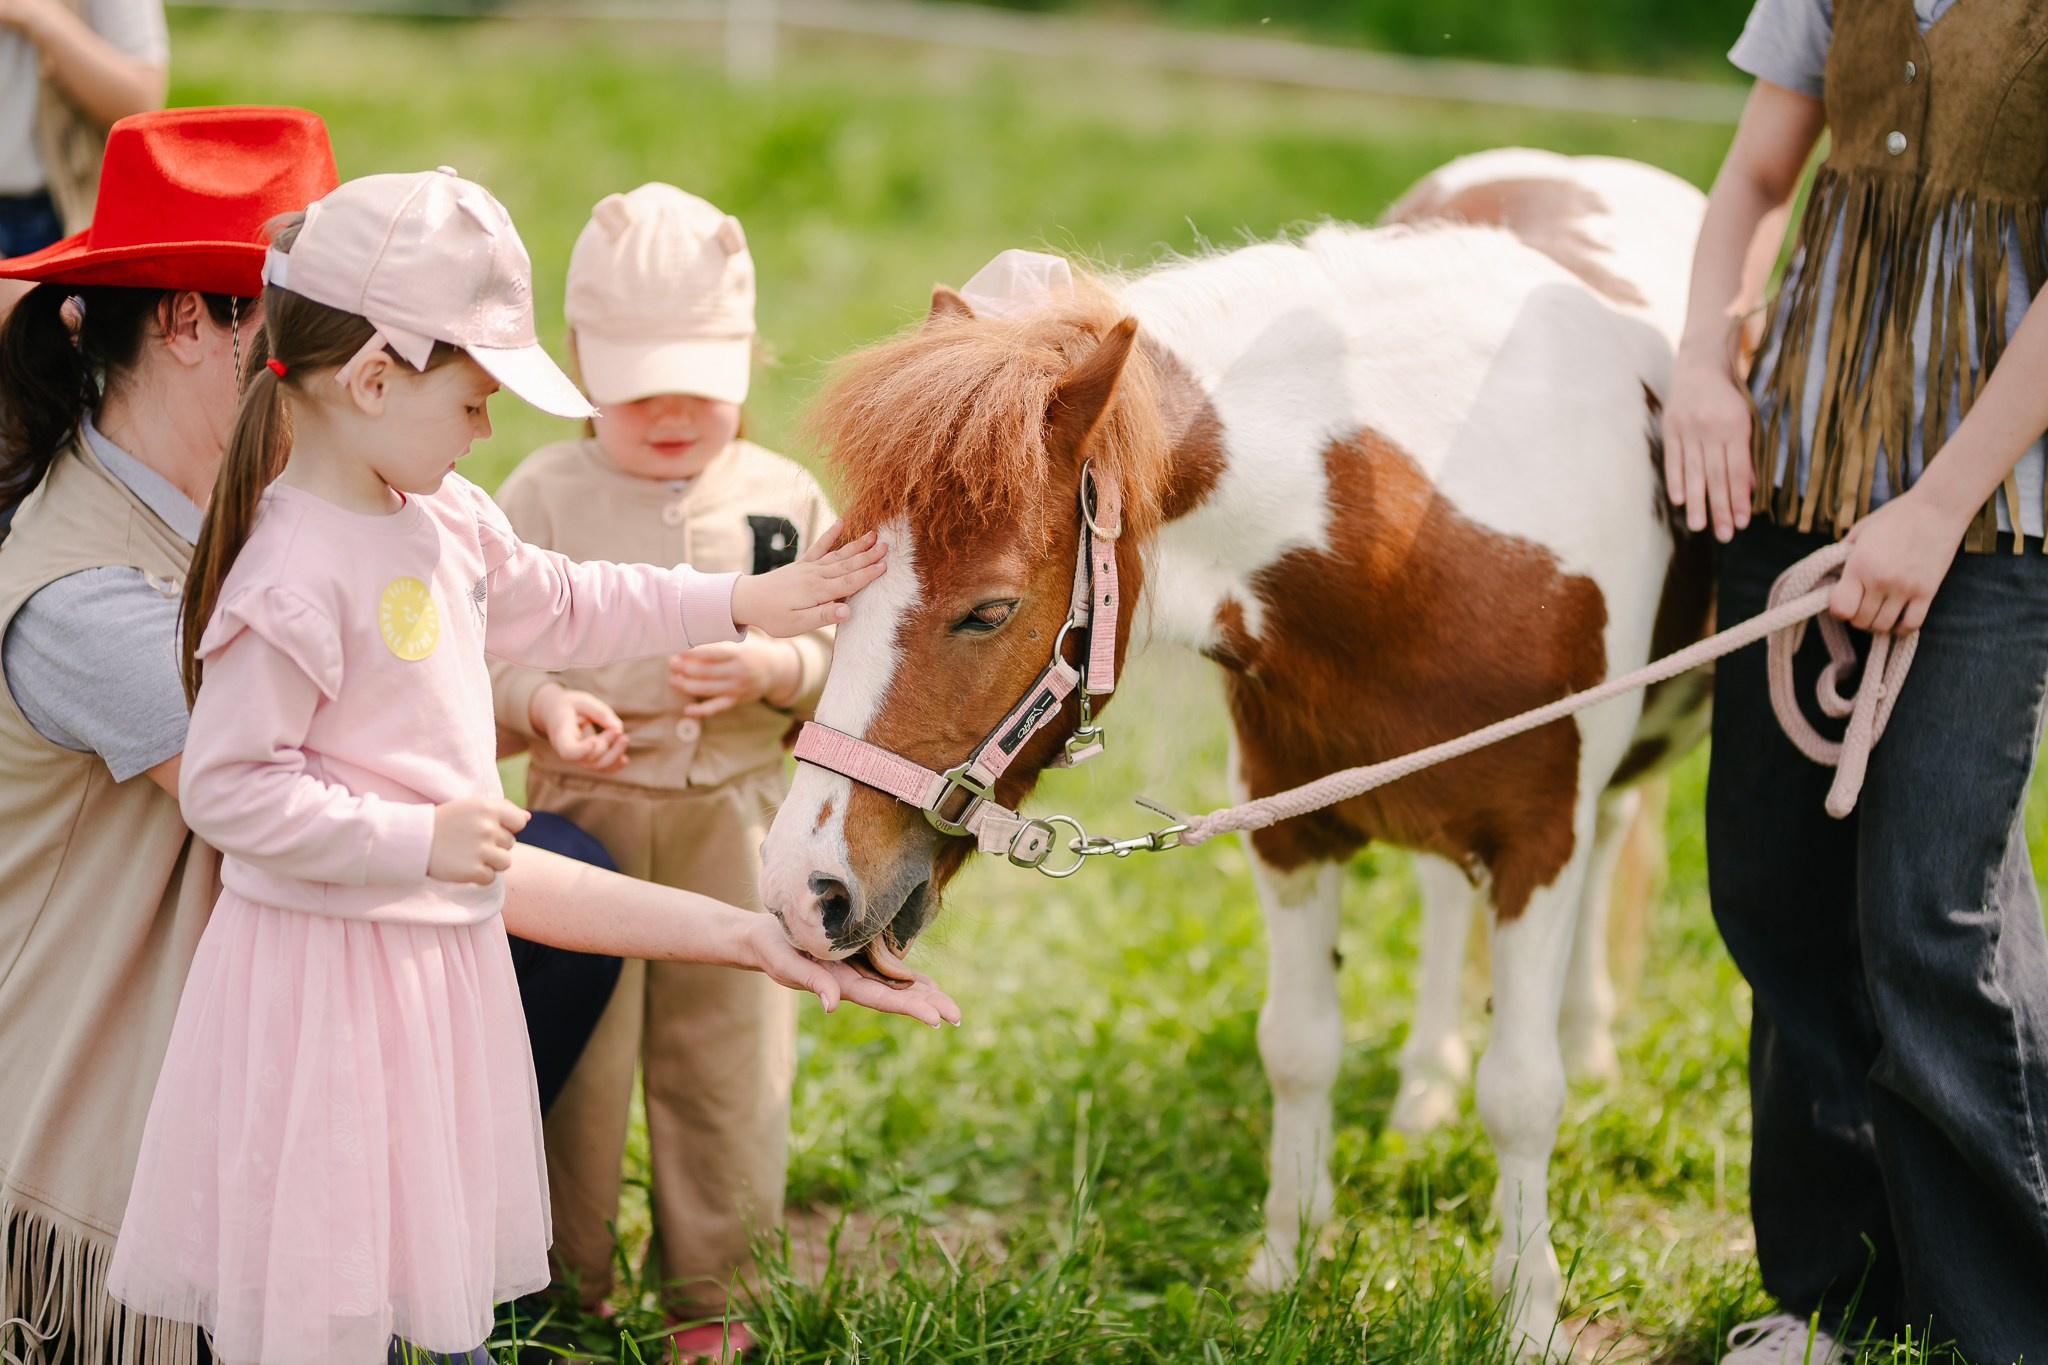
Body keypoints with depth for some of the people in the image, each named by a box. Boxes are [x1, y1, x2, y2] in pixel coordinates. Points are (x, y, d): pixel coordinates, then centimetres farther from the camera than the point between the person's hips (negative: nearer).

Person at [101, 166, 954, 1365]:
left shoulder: (444, 518, 4)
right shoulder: (293, 580, -25)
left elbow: (556, 606, 23)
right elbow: (226, 789, -24)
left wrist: (736, 604, 24)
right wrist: (418, 839, -26)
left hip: (442, 940, 9)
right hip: (331, 953, -9)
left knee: (429, 1245, 21)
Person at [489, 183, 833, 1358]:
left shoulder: (787, 500, 3)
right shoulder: (544, 494, -1)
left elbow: (848, 653, 4)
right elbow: (486, 647, -2)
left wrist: (779, 668, -17)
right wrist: (542, 703, -22)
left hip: (734, 822, 1)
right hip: (586, 817, -1)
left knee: (729, 1058, 9)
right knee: (572, 1062, 5)